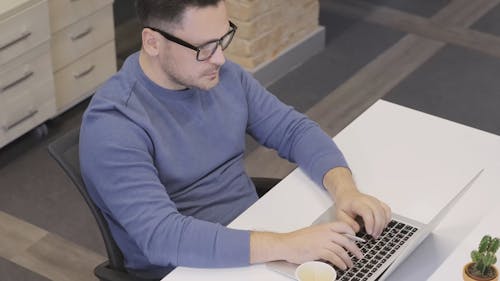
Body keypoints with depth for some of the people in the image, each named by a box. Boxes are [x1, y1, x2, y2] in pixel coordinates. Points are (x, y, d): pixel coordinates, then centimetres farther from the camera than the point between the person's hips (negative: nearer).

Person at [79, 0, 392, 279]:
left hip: (256, 236, 6)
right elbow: (161, 236, -32)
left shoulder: (223, 76, -1)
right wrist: (285, 246, -38)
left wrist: (344, 189, -16)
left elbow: (294, 129, 4)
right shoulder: (113, 125, -23)